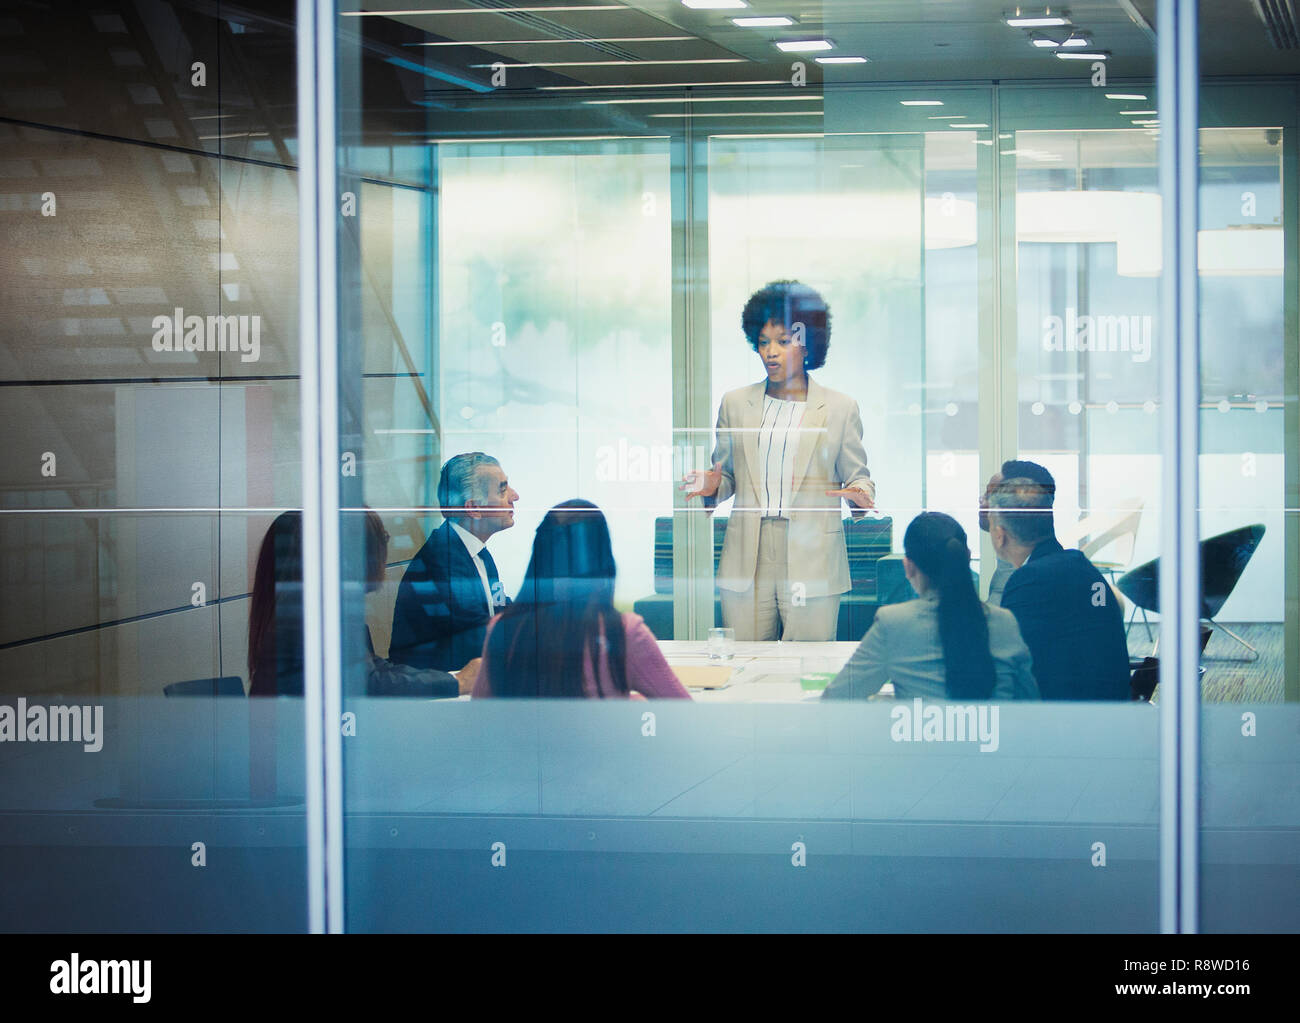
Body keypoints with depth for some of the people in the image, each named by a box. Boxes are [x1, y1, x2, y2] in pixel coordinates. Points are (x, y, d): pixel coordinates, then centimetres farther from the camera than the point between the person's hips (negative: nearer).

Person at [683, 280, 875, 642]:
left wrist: (859, 495, -12)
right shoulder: (736, 403, 13)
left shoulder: (840, 408, 8)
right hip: (747, 564, 2)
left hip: (812, 565, -2)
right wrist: (712, 486, -5)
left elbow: (858, 475, 10)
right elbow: (727, 472, 18)